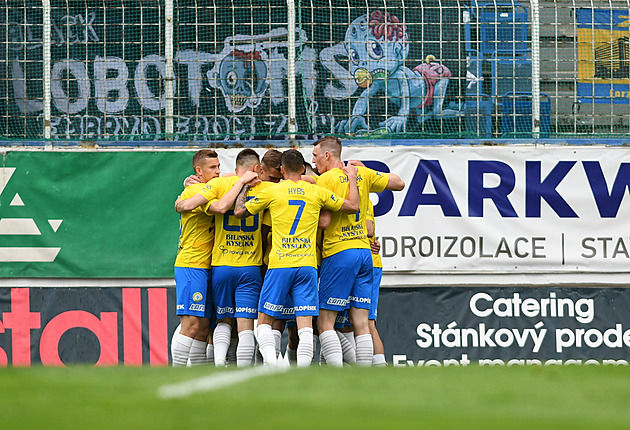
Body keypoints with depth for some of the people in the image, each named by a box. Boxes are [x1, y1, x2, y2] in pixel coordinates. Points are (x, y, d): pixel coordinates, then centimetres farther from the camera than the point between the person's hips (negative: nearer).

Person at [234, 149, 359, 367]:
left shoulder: (271, 192, 2)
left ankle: (271, 360, -19)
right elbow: (352, 206, 13)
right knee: (305, 324, -2)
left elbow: (239, 211, 11)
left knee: (265, 320, 6)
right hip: (307, 264, 2)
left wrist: (244, 186, 25)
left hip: (279, 265, -1)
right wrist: (352, 179, 27)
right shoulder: (317, 192, 7)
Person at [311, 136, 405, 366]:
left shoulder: (326, 179, -7)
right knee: (361, 323, 5)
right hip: (364, 251, 7)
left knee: (325, 321, -5)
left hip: (339, 254, -7)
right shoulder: (362, 174, 11)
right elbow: (398, 183, 23)